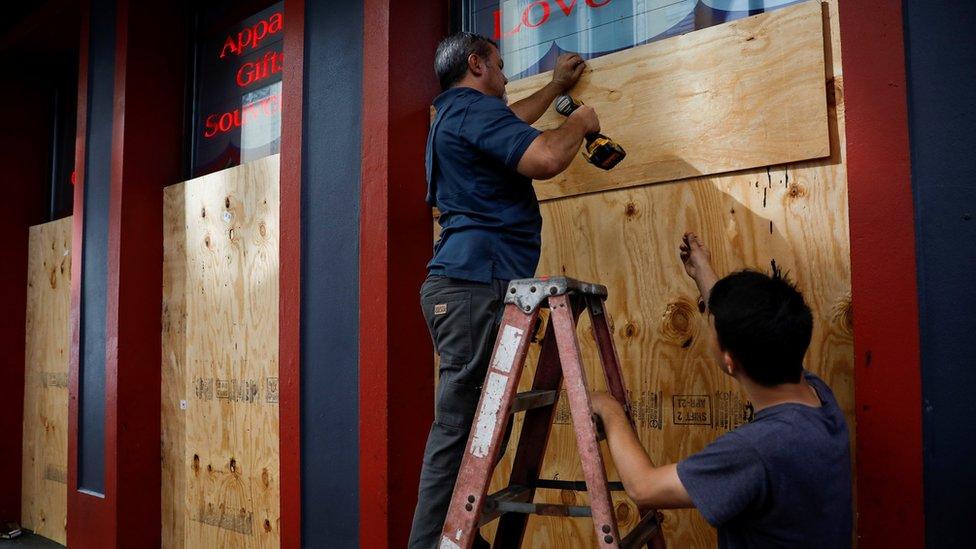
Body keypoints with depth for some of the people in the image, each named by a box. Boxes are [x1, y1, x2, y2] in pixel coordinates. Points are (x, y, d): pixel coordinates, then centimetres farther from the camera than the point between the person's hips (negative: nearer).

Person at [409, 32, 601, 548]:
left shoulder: (456, 115, 27)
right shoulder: (473, 107, -6)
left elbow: (512, 121, 48)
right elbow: (545, 158, -19)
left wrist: (556, 86, 57)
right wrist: (579, 123, 1)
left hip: (465, 281, 11)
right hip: (475, 280, -11)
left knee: (465, 421, 9)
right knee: (458, 422, -11)